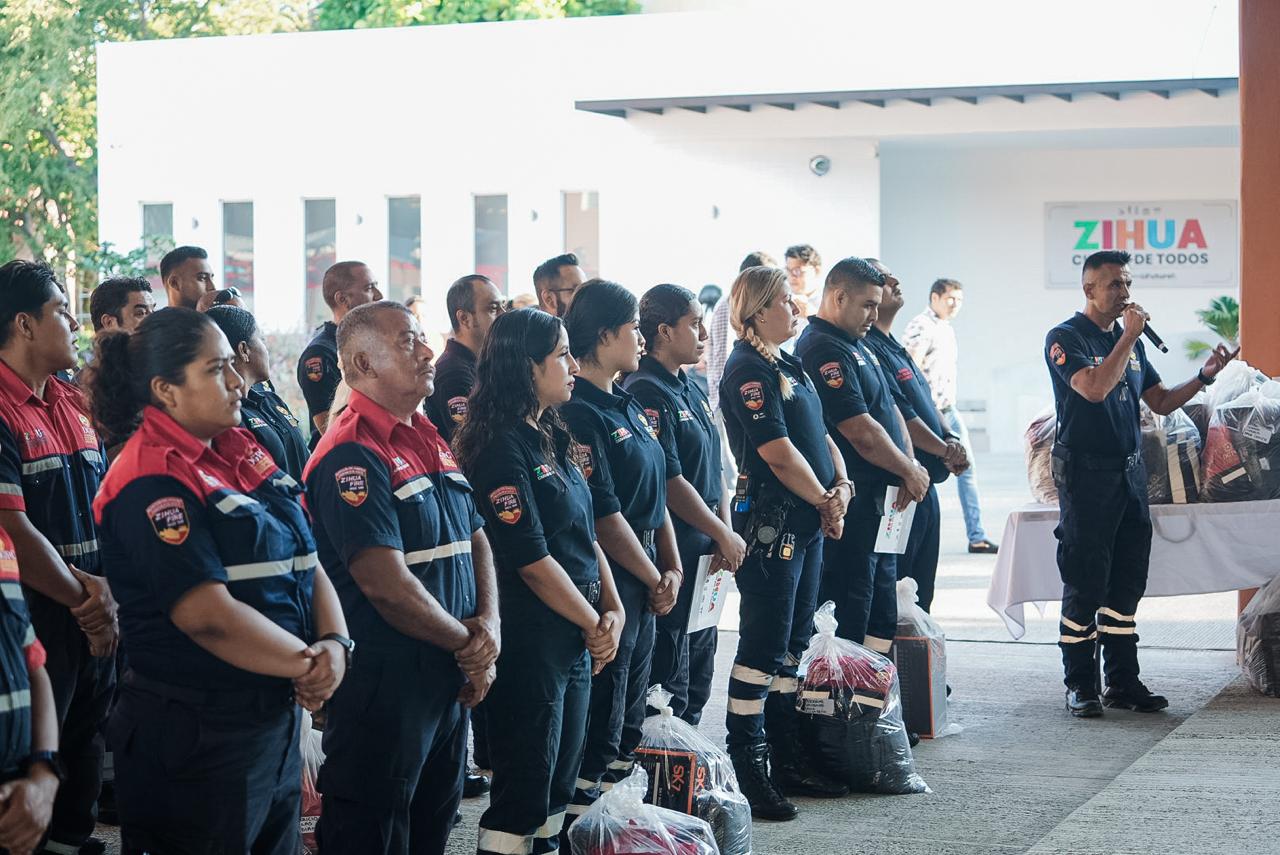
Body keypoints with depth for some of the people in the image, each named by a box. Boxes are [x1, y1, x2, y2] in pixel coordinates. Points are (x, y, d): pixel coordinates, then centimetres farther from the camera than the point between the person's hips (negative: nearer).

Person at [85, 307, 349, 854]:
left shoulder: (244, 454, 10)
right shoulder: (151, 484, -17)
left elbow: (307, 562, 9)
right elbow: (208, 615, -23)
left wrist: (334, 644, -9)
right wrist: (309, 663, -13)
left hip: (278, 721, 8)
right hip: (196, 741, -8)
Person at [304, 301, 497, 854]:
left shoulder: (430, 443, 12)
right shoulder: (351, 457, -17)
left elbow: (476, 542, 16)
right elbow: (386, 584, -23)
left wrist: (487, 625, -2)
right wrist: (466, 643, -11)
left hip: (449, 681, 9)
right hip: (383, 683, -9)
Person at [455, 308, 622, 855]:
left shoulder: (550, 439, 12)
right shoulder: (500, 448, -17)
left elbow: (586, 535, 14)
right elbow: (531, 560, -19)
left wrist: (613, 609, 1)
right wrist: (594, 625, -9)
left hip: (575, 640, 9)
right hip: (529, 642, -9)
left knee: (559, 783, 15)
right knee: (524, 789, -4)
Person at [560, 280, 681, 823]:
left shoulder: (628, 407, 13)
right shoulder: (578, 413, -18)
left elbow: (657, 493, 16)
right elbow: (604, 517, -20)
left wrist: (672, 567, 4)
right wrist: (655, 580, -10)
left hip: (643, 582, 10)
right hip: (606, 581, -10)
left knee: (629, 722, 16)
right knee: (598, 729, -3)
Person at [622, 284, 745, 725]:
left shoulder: (692, 390, 14)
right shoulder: (647, 392, -16)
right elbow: (670, 482, -19)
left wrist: (725, 530, 0)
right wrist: (724, 535, -12)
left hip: (705, 551, 9)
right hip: (672, 552, -9)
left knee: (699, 664, 16)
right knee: (669, 669, -3)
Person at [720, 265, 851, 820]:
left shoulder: (788, 365, 16)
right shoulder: (748, 370, -13)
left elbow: (820, 435, 17)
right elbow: (778, 453, -18)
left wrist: (841, 485, 0)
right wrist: (824, 500, -7)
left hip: (808, 523, 10)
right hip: (769, 522, -10)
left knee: (793, 644, 14)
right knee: (763, 647, -7)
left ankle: (787, 758, 22)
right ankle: (746, 769, -3)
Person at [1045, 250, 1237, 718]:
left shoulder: (1129, 340, 15)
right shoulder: (1065, 338, -7)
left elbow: (1161, 402, 18)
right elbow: (1095, 388, -23)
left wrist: (1204, 376, 4)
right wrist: (1129, 336, -16)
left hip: (1130, 470, 7)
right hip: (1086, 473, -7)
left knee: (1127, 583, 9)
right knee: (1085, 584, -3)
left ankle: (1123, 680, 16)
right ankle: (1081, 685, 4)